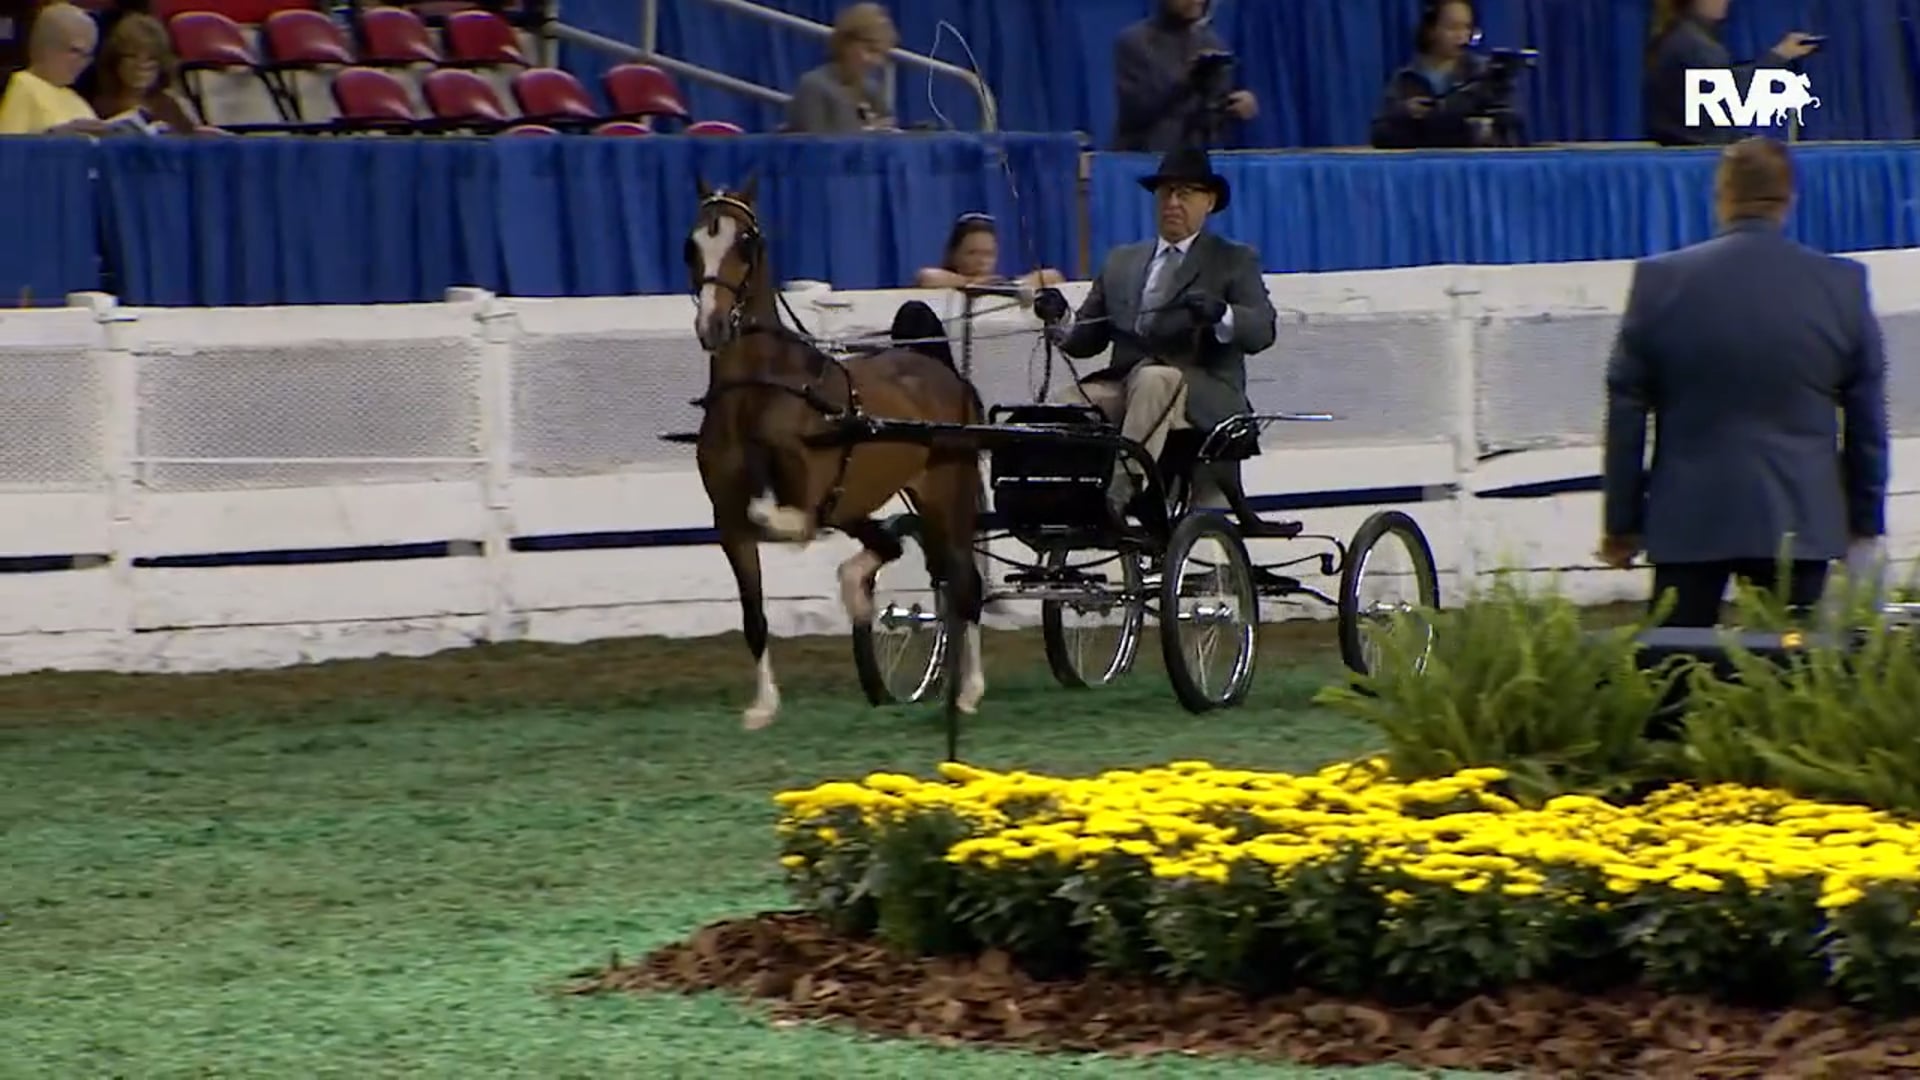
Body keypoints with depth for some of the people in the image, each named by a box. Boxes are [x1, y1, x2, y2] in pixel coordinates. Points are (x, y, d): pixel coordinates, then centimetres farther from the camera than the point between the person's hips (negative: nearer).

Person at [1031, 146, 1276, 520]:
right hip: (1122, 386, 4)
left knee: (1154, 381, -38)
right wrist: (1058, 322, -3)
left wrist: (1221, 314, -24)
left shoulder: (1234, 262, 13)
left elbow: (1262, 330, -2)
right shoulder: (1122, 262, 26)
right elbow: (1086, 340, 20)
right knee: (1066, 402, -27)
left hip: (1200, 396, -4)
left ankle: (1117, 497, -47)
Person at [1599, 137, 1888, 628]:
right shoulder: (1842, 286, -1)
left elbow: (1626, 412, 1)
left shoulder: (1660, 281, -4)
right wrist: (1865, 520, 16)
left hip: (1688, 521, 0)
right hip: (1799, 523, 1)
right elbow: (1867, 419, 6)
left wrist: (1621, 522, 9)